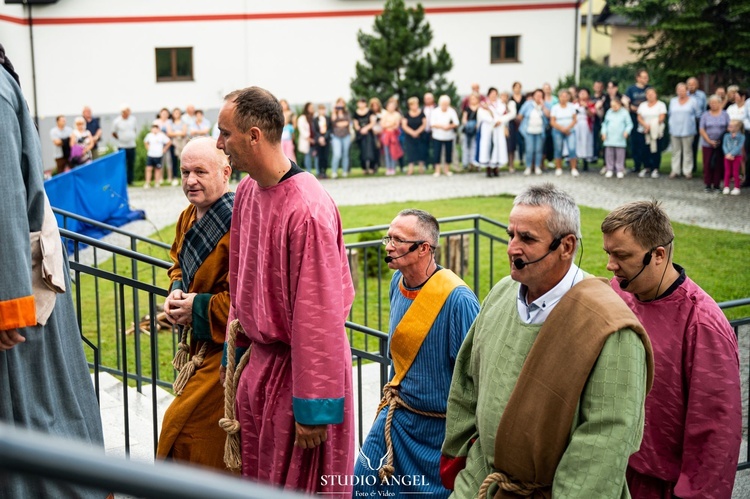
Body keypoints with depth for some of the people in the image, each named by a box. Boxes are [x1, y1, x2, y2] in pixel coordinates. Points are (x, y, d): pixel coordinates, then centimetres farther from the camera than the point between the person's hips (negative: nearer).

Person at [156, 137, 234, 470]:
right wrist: (176, 292, 2)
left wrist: (199, 307, -19)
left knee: (184, 426, -4)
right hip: (198, 342, 9)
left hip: (225, 347, -9)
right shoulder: (188, 217, 7)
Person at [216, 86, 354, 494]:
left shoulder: (307, 211, -24)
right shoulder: (247, 190, 2)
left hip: (295, 368, -8)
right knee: (254, 480, 18)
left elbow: (318, 315, -22)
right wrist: (235, 349, 19)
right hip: (260, 361, 8)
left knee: (299, 485, 7)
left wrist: (314, 408, -19)